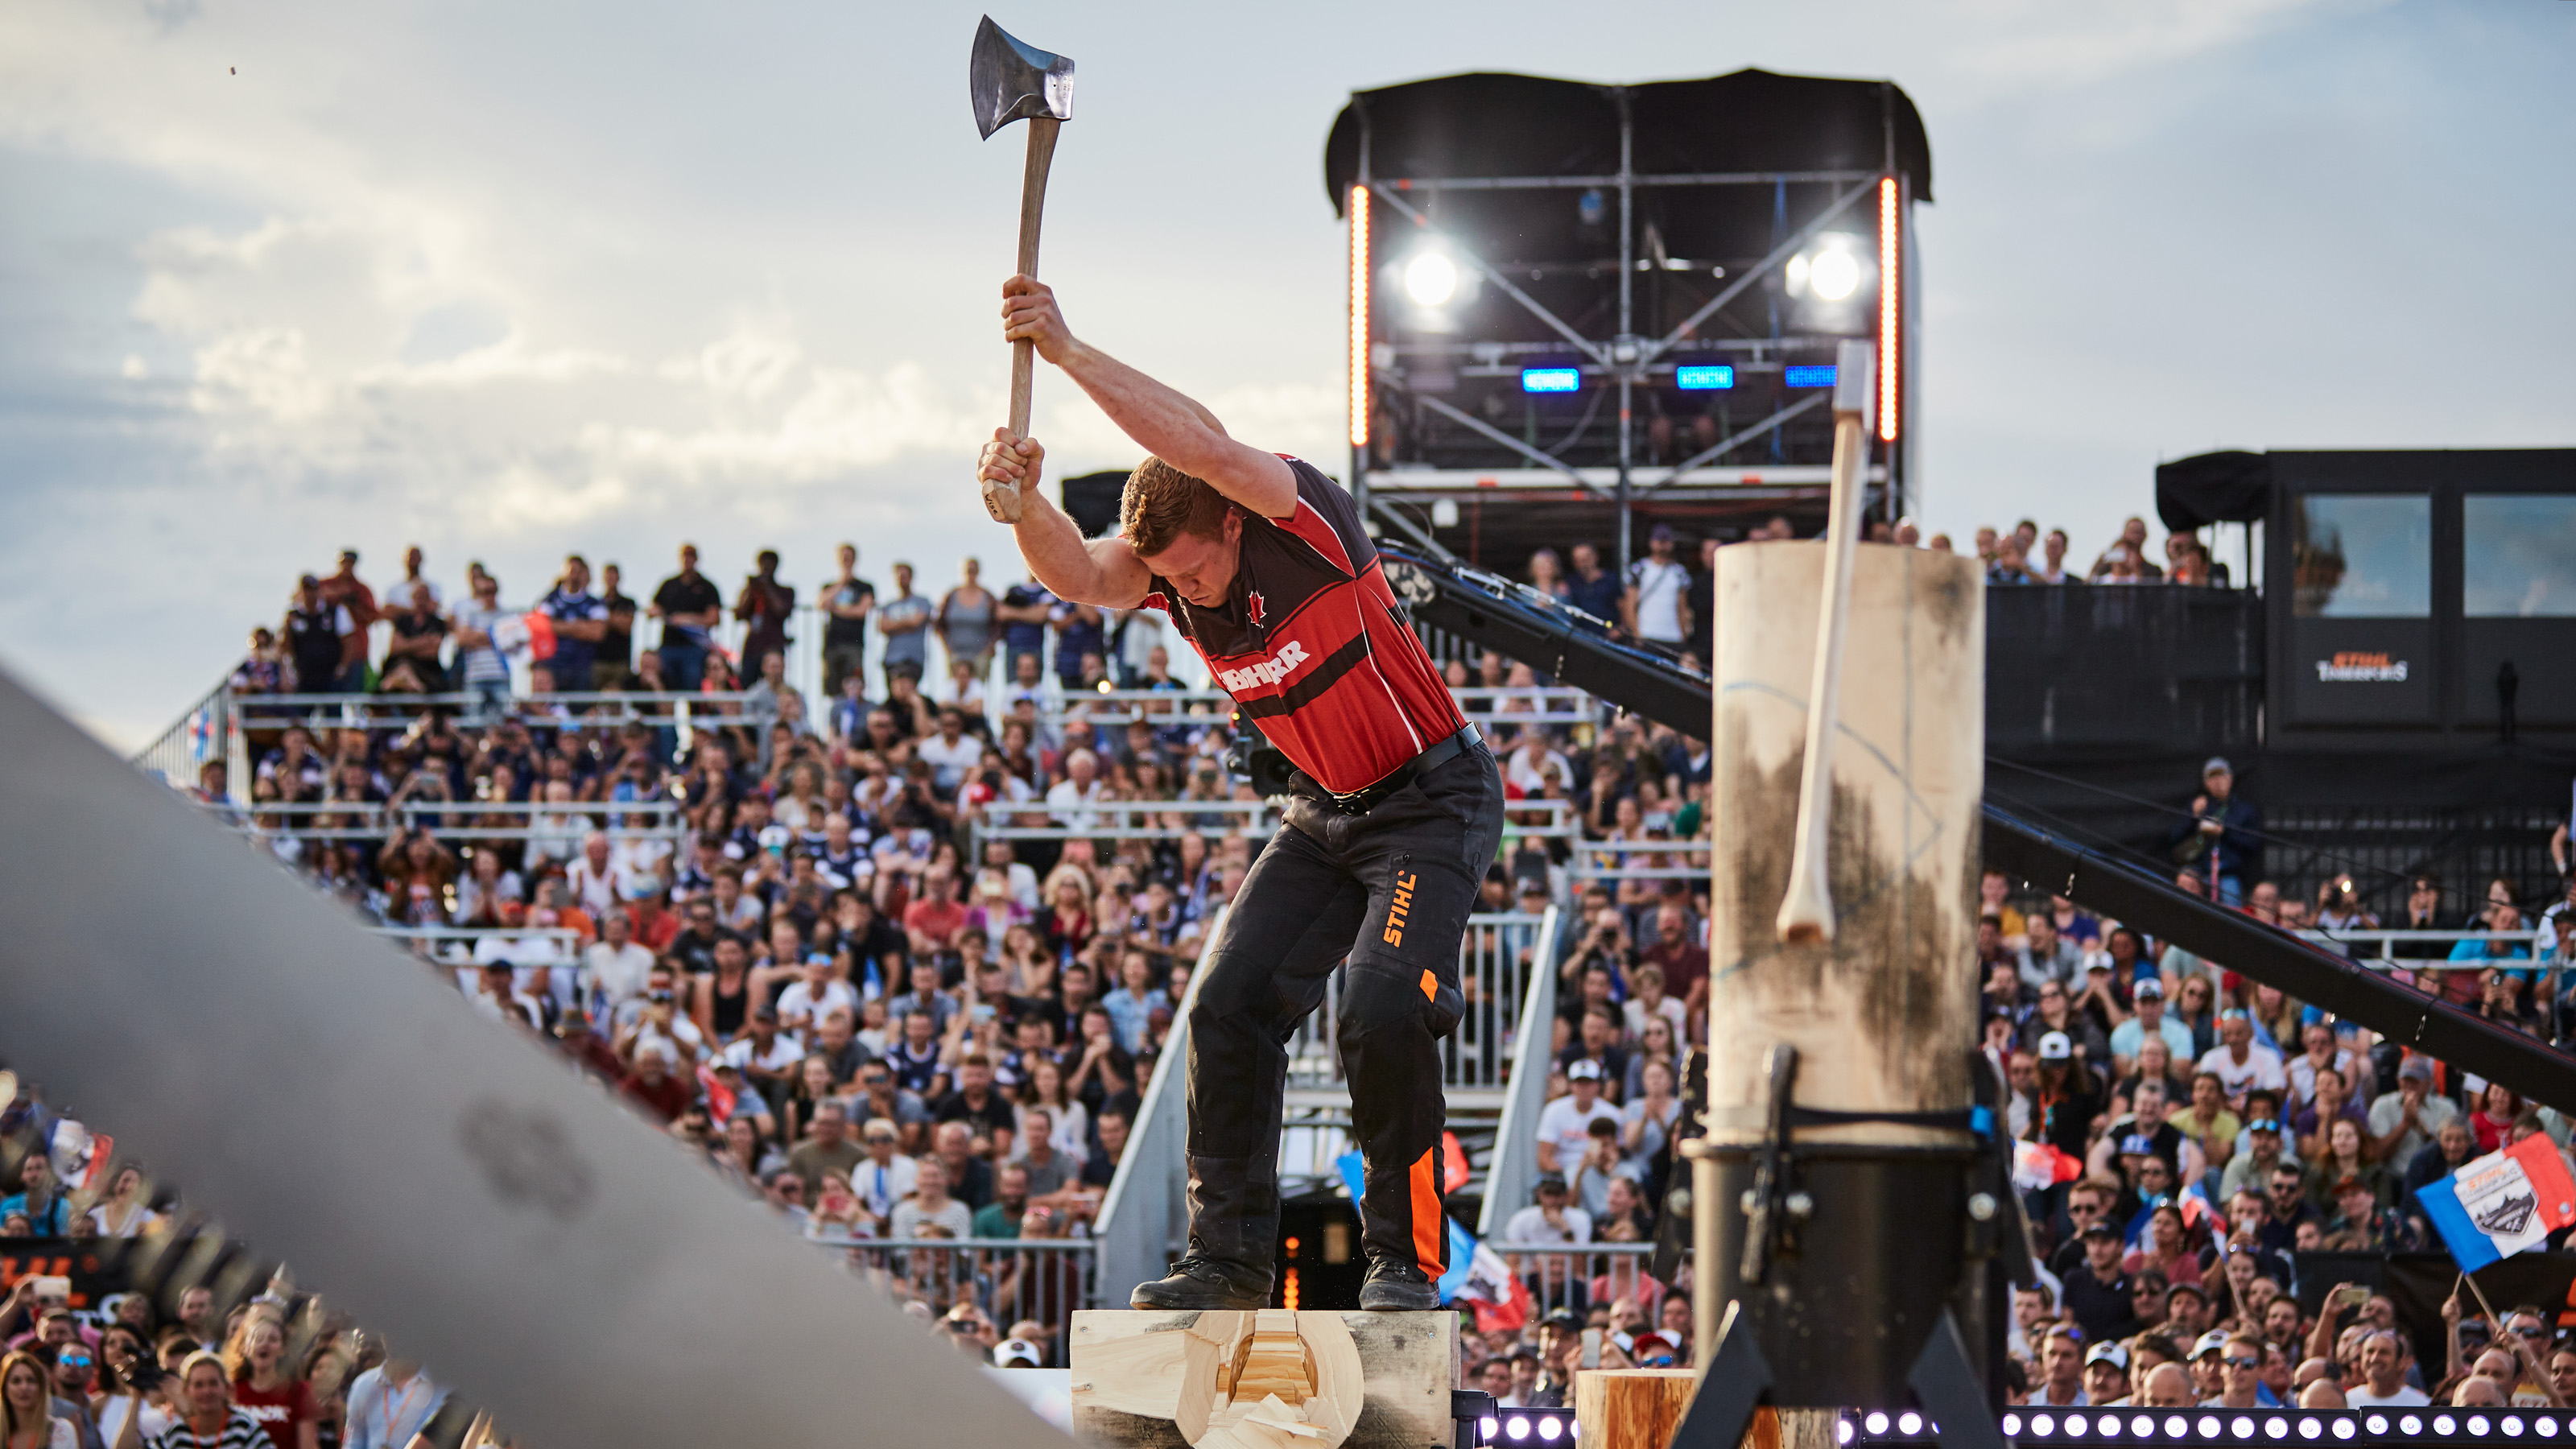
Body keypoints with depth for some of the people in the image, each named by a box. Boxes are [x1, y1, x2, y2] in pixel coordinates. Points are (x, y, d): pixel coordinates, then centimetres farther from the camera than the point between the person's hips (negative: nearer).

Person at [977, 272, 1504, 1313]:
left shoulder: (1302, 518, -26)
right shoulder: (1167, 564, -7)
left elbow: (1205, 449, -44)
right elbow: (1077, 576, -27)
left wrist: (1068, 350, -45)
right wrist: (1027, 502, -48)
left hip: (1434, 804, -7)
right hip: (1323, 813, 7)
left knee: (1382, 1011, -23)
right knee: (1230, 1004, -4)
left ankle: (1404, 1258, -8)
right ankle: (1229, 1257, 3)